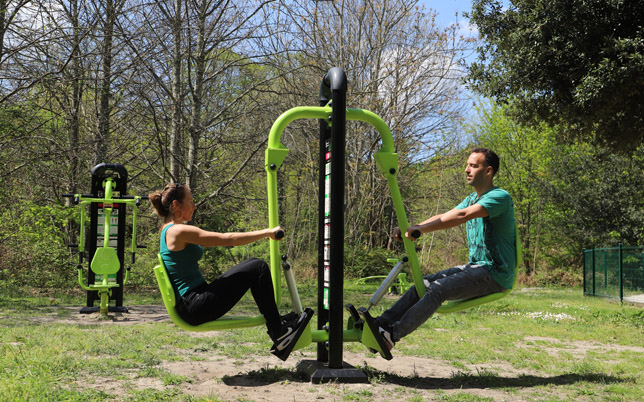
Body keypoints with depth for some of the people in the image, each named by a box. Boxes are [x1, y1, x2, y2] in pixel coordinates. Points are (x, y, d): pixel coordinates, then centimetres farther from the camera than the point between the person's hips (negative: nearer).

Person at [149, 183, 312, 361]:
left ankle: (276, 321, 17)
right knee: (258, 268, -9)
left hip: (189, 306, 10)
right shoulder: (178, 231, -16)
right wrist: (267, 232, -8)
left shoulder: (170, 231, 14)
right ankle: (279, 336, -3)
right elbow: (228, 239, -16)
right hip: (196, 308, -10)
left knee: (253, 265, 14)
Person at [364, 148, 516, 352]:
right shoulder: (472, 199, 18)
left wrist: (421, 229, -34)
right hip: (475, 267, 9)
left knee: (439, 288, -25)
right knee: (423, 284, -6)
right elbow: (443, 217, 9)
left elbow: (462, 215, -28)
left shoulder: (500, 197, -14)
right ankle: (380, 324, -12)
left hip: (495, 274, -9)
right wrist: (410, 228, -7)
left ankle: (391, 336, -29)